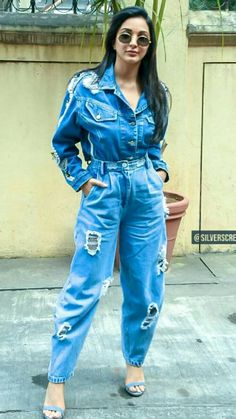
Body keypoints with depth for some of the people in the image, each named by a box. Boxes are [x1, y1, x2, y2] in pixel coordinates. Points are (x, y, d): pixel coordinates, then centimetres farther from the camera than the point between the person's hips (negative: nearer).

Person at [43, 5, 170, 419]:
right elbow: (63, 143, 5)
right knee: (84, 289, -1)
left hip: (148, 196, 4)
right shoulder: (85, 86, -7)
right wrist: (81, 180, -5)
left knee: (146, 289, 10)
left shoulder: (158, 92, 4)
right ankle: (57, 378, 12)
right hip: (103, 195, -3)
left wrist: (161, 171, 5)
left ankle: (135, 362, 32)